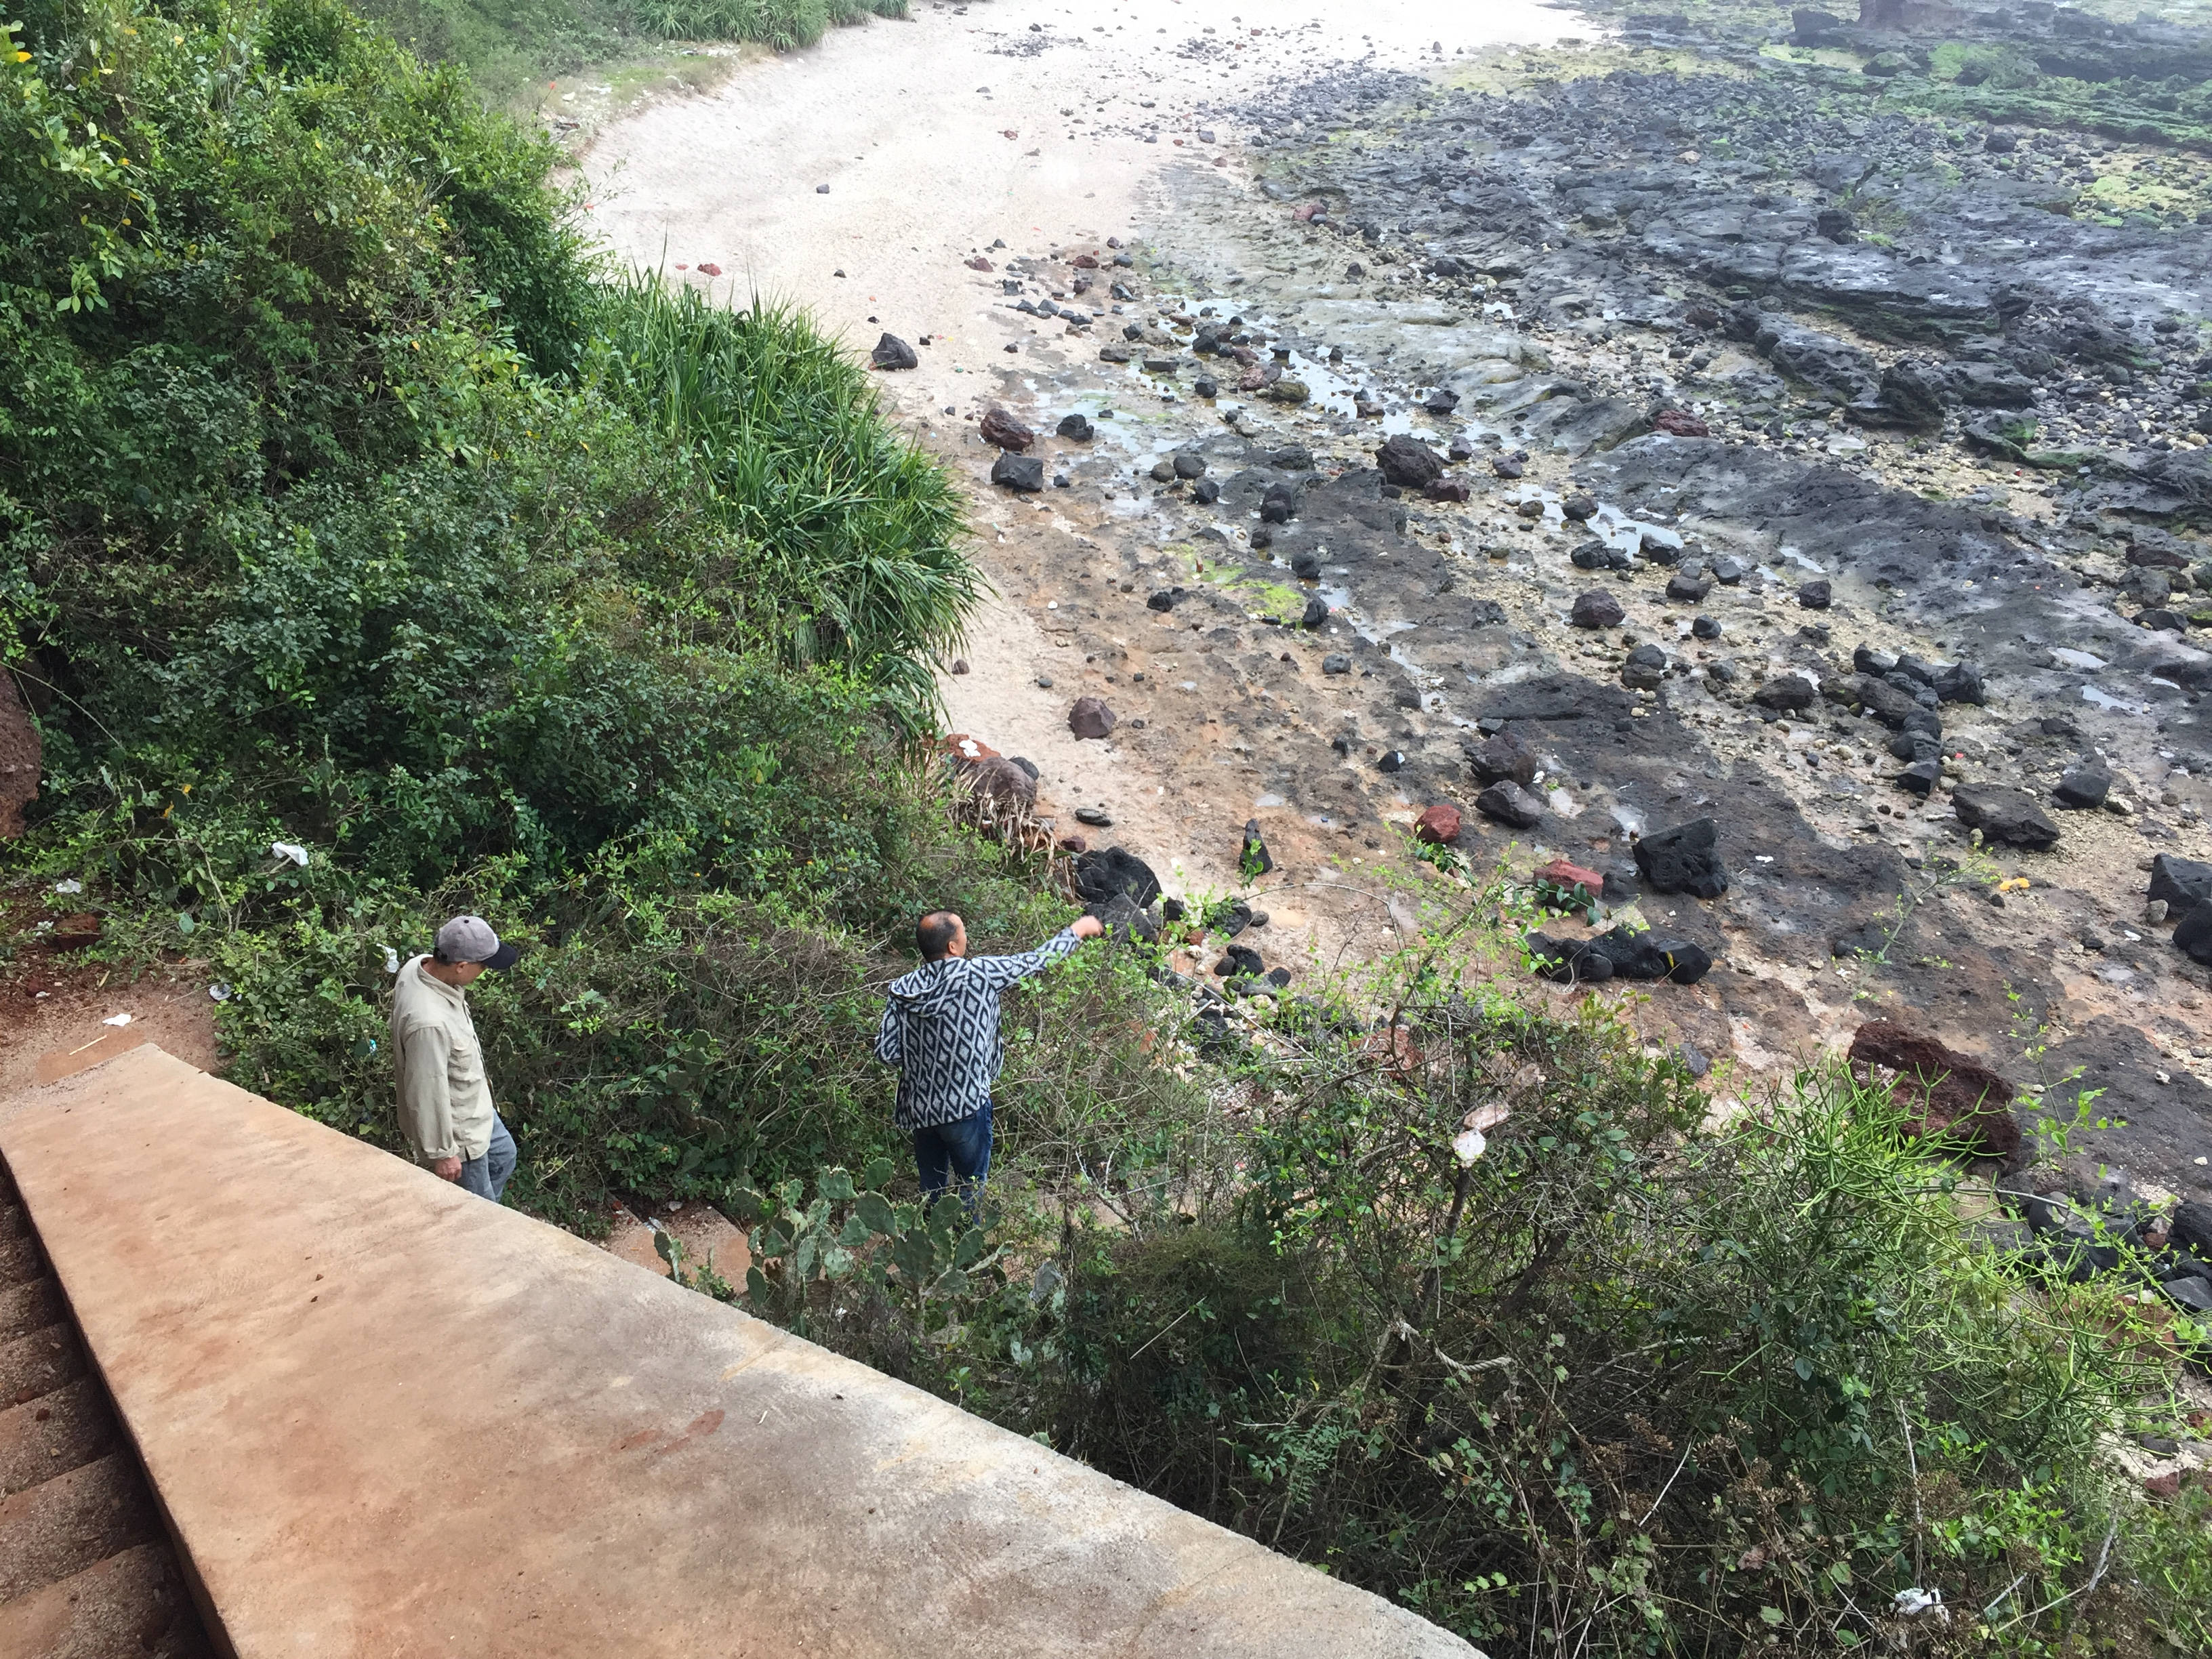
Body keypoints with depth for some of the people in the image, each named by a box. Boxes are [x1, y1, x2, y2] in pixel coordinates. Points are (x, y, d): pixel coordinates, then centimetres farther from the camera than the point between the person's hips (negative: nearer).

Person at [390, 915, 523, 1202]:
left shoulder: (420, 965, -14)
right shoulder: (429, 1023, -43)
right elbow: (427, 1094, -32)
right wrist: (442, 1153, -19)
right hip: (457, 1129, -9)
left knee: (503, 1156, 31)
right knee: (480, 1207, 13)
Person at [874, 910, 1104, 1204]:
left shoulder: (901, 992, -4)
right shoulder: (978, 975, -15)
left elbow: (886, 1052, -5)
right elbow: (1036, 961, -4)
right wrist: (1078, 930, 11)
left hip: (919, 1110, 5)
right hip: (965, 1107, -4)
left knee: (931, 1193, 19)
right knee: (972, 1191, 12)